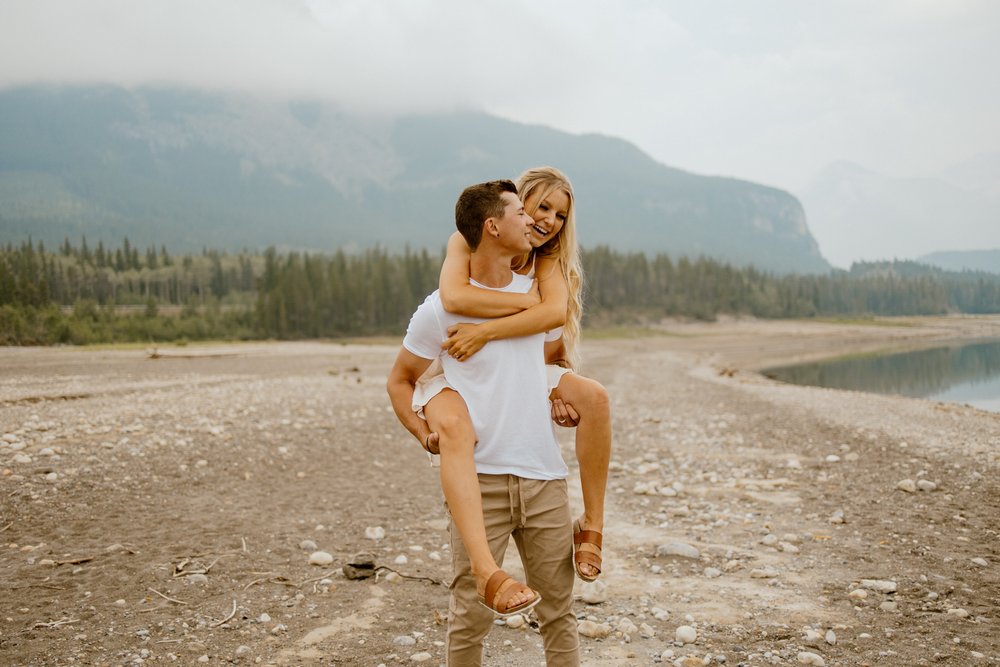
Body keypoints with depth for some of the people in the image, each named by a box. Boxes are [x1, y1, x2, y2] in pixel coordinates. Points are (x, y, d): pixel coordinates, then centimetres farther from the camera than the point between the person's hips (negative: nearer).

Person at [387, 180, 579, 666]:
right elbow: (399, 381, 6)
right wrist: (426, 434, -9)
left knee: (558, 608, 10)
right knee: (470, 613, 1)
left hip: (544, 478, 4)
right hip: (481, 479, -4)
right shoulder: (442, 308, -5)